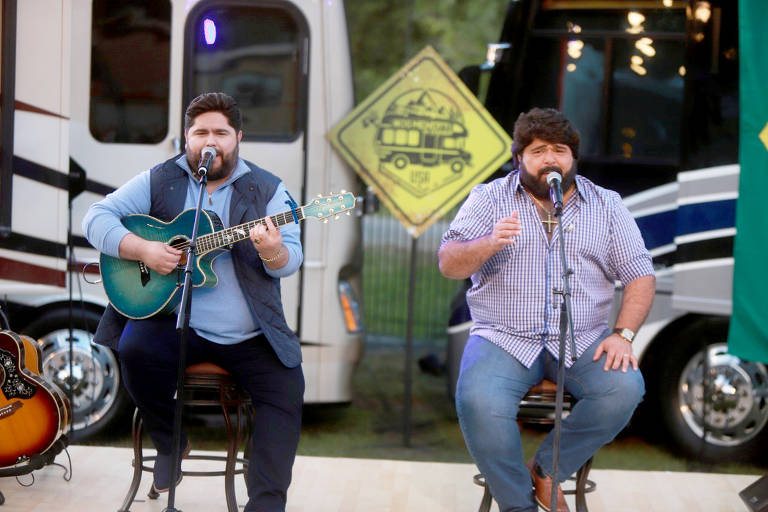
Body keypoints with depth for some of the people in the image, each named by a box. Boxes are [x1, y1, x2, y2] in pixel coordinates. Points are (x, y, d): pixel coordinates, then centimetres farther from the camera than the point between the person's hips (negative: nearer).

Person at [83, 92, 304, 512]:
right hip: (174, 323, 0)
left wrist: (274, 252, -29)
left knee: (287, 392, -20)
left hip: (250, 336, 0)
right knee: (136, 350, -29)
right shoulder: (160, 181, 4)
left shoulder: (267, 189, 3)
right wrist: (142, 249, -18)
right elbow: (97, 218, -1)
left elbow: (291, 260, -4)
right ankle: (170, 444, -3)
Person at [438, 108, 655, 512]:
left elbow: (640, 276, 9)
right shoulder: (489, 198, 7)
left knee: (624, 388, -28)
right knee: (479, 402, -32)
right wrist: (490, 243, -24)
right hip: (504, 338, -2)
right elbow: (449, 264, -3)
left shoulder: (606, 205, 12)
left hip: (584, 340, 2)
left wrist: (623, 334, -8)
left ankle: (547, 470, -7)